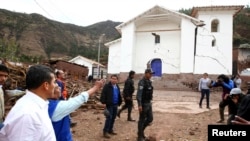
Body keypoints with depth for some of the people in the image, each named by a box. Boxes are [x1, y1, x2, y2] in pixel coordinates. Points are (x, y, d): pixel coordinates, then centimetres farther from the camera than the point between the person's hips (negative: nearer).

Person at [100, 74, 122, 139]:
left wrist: (119, 103, 17)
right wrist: (104, 103, -20)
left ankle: (110, 130, 26)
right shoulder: (107, 86, -10)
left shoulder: (117, 87, 13)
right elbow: (103, 95, -15)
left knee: (113, 118, 13)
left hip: (115, 105, 7)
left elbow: (119, 96, 22)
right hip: (109, 105, -7)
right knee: (109, 118, -8)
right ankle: (105, 132, 2)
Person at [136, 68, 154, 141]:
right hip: (143, 104, -8)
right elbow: (139, 94, -23)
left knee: (150, 118, 11)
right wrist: (139, 105, -29)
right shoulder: (142, 82, -17)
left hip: (149, 103, 8)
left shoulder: (149, 82, 11)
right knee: (142, 120, 1)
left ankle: (141, 131, 30)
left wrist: (149, 102, 19)